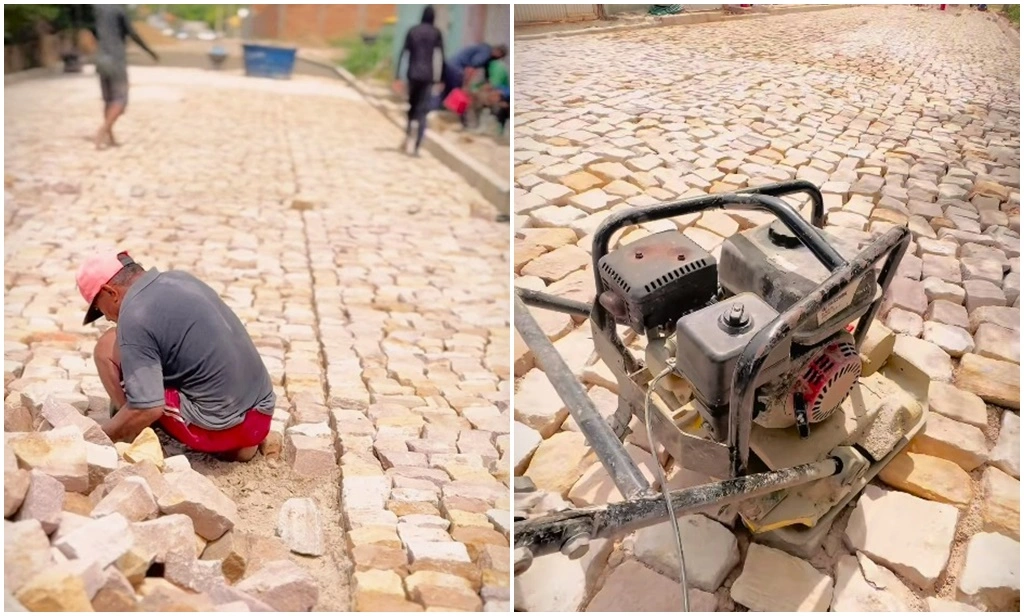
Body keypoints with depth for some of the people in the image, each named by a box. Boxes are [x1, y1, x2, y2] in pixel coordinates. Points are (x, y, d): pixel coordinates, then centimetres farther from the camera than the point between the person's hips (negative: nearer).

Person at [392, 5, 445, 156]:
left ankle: (407, 137, 13)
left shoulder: (412, 31, 8)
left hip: (412, 74, 2)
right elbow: (440, 56, -7)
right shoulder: (436, 33, 1)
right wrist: (438, 78, -4)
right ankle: (416, 148, -8)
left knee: (413, 106, 23)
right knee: (422, 112, -2)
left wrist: (397, 77, 5)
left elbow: (402, 55, 4)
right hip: (428, 76, -2)